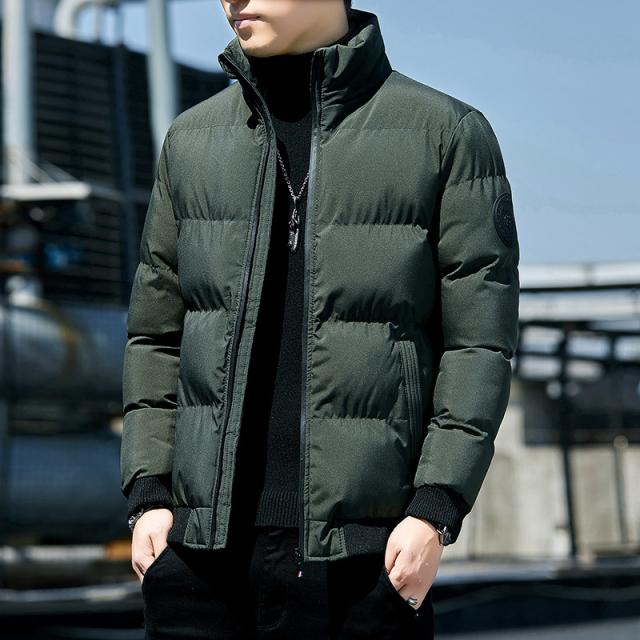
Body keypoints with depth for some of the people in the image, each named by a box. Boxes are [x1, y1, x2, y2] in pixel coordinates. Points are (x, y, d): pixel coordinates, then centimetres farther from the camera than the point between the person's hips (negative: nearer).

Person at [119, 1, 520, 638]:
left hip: (367, 554, -3)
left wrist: (435, 511, -10)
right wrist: (148, 493, 4)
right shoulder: (191, 140, 13)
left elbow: (479, 342, -1)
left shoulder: (449, 133, 2)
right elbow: (156, 334, 15)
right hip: (204, 544, 3)